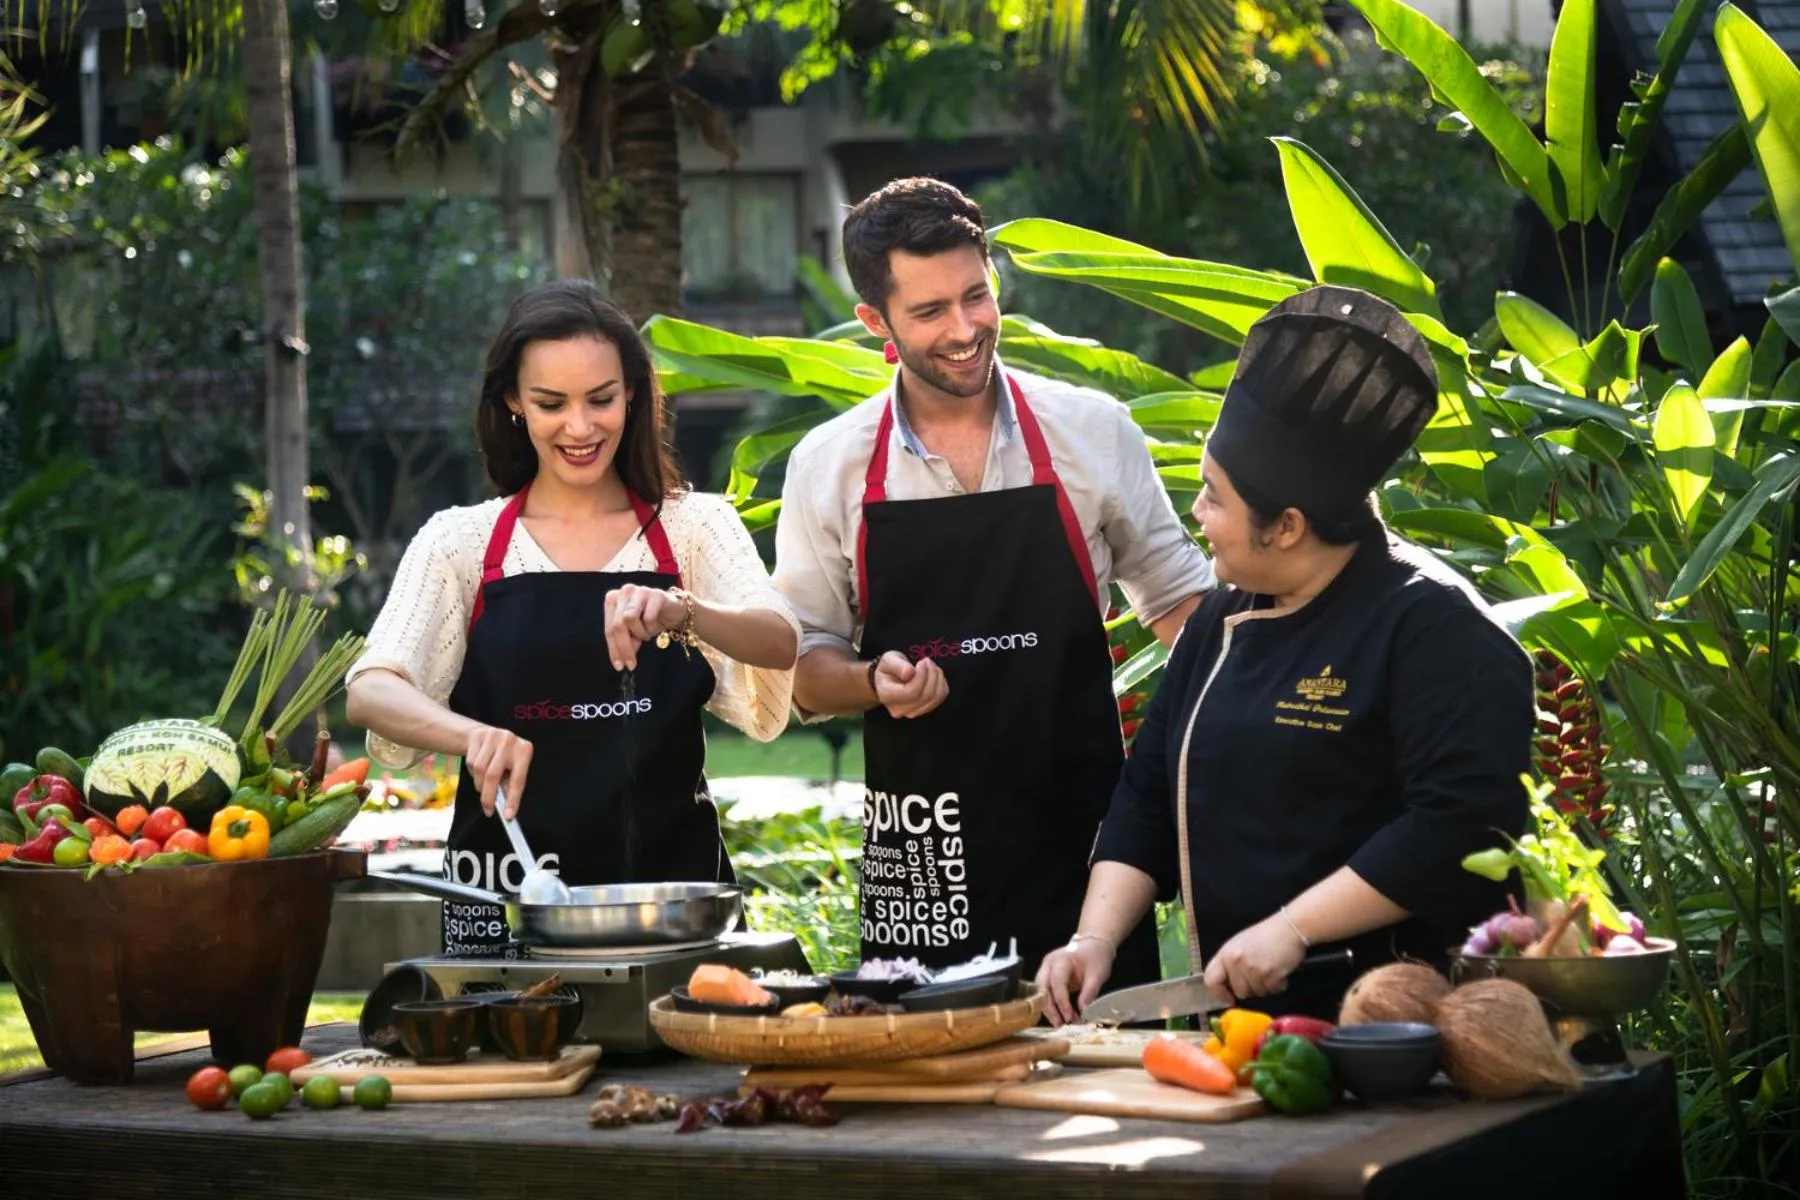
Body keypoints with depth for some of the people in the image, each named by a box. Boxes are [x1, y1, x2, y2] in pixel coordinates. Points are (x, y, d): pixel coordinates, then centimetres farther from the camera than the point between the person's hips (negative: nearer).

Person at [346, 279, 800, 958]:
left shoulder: (696, 526, 7)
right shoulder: (461, 541, 7)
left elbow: (780, 645, -10)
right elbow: (370, 692, -6)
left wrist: (682, 612, -30)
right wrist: (474, 736, -26)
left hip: (668, 882, 0)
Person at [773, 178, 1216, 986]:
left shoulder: (1091, 430, 1)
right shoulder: (827, 465, 3)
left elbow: (1179, 600, 11)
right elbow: (805, 664, 9)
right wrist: (877, 680, -12)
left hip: (1083, 832, 0)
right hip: (917, 859, 1)